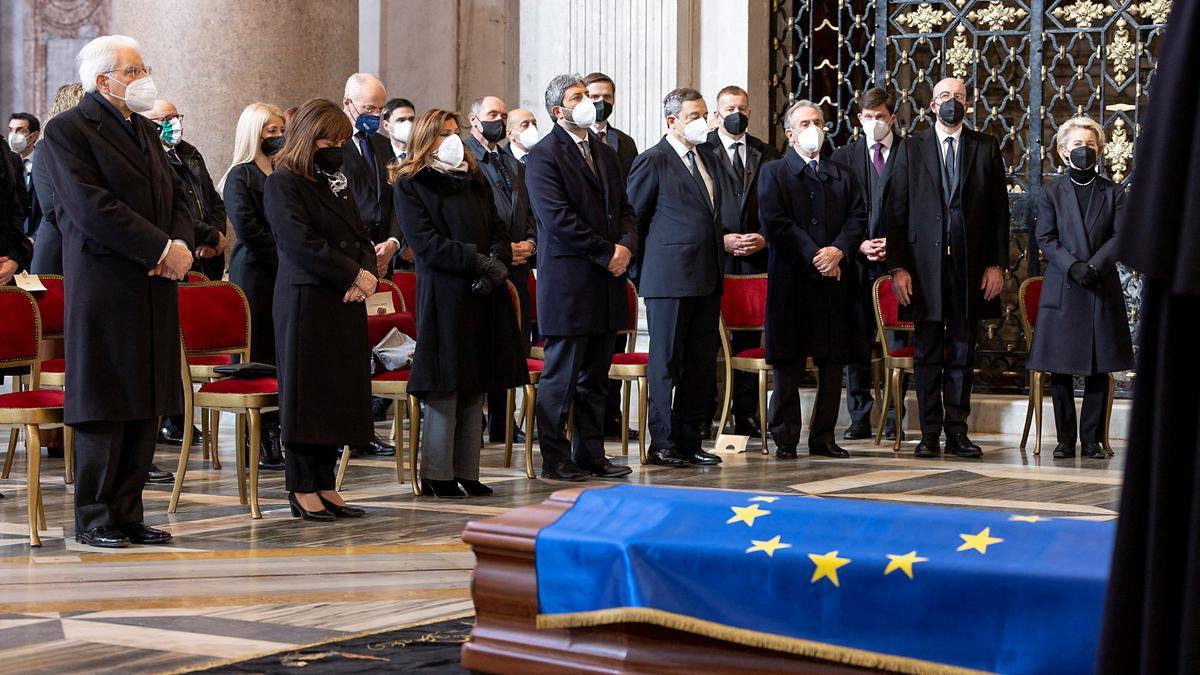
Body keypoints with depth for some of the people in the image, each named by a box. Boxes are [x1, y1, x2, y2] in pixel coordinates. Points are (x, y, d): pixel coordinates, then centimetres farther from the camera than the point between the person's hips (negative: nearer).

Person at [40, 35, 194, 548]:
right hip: (104, 287, -7)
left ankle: (128, 514, 16)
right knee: (104, 406, -2)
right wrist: (163, 248, -18)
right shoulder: (66, 130, -7)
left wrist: (182, 245, -6)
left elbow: (178, 198, 16)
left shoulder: (146, 131, 17)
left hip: (154, 287, 8)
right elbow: (91, 206, -18)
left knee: (147, 405, 8)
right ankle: (95, 519, 7)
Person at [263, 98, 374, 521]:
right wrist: (355, 274, -16)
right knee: (305, 391, -3)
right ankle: (302, 490, 4)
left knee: (340, 390, 8)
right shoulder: (283, 183, -7)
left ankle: (325, 486, 15)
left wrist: (366, 274, -5)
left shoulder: (336, 182, 17)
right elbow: (302, 243, -17)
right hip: (305, 300, -8)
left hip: (345, 302, 8)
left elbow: (361, 237, 16)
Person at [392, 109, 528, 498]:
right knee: (444, 386, -5)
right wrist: (479, 262, -16)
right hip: (443, 294, -6)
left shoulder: (474, 179, 18)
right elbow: (426, 243, -11)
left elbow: (498, 228, 13)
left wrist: (498, 264, -8)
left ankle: (466, 471, 14)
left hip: (484, 293, 6)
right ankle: (437, 475, 3)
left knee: (475, 387, 8)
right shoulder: (410, 185, -1)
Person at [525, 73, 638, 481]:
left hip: (606, 281, 8)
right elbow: (558, 219, -16)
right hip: (567, 282, -8)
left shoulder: (605, 154, 18)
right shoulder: (543, 155, -7)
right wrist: (606, 253, -14)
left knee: (595, 377, 12)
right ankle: (554, 459, 5)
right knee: (561, 376, -2)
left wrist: (627, 245, -3)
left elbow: (625, 209, 17)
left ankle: (591, 455, 18)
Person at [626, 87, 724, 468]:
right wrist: (641, 273, -3)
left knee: (701, 364, 9)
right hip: (669, 279, -7)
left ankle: (689, 440, 16)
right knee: (666, 363, -1)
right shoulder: (653, 161, -6)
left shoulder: (707, 158, 16)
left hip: (707, 279, 7)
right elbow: (632, 218, -5)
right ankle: (662, 444, 5)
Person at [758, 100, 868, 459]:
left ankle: (824, 436, 12)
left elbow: (858, 216, 8)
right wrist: (814, 257, -14)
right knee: (788, 364, -2)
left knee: (833, 362, 5)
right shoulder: (773, 172, 3)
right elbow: (775, 223, -8)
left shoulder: (841, 174, 17)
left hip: (835, 279, 4)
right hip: (792, 281, -4)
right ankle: (785, 439, 4)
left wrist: (839, 250, -11)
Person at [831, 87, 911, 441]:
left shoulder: (911, 155, 5)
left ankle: (894, 420, 4)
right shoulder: (843, 157, 11)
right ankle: (859, 419, 10)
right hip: (857, 261, 2)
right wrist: (858, 244, -6)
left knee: (897, 342, -1)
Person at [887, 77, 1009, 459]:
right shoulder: (912, 150, 7)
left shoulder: (986, 148, 9)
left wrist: (997, 264, -1)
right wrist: (898, 266, -4)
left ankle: (957, 431, 11)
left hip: (971, 266, 1)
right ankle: (930, 434, 7)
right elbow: (898, 212, 4)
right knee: (928, 353, 2)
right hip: (926, 265, -1)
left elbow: (999, 209, 7)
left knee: (962, 352, 5)